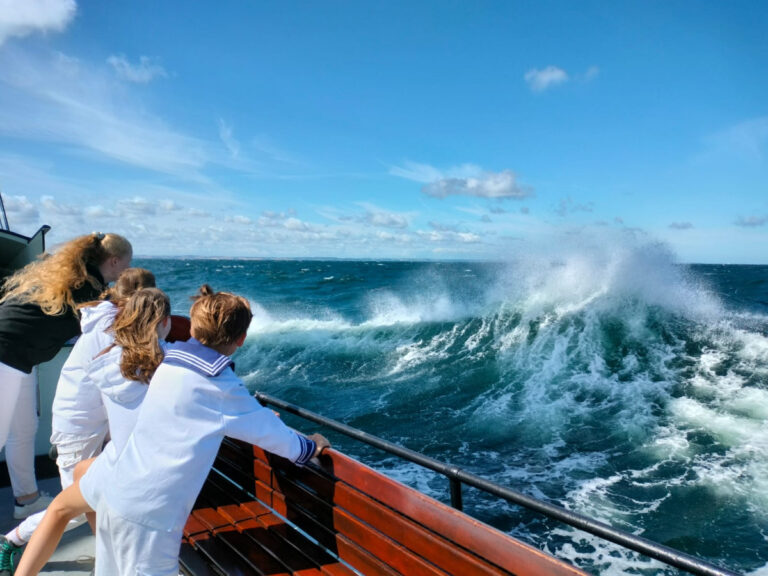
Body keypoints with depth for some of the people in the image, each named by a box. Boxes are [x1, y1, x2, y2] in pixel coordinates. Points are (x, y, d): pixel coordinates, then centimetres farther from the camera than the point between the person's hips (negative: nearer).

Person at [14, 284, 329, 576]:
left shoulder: (171, 357, -1)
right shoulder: (224, 389, -15)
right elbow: (272, 433, -5)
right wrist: (310, 447, 12)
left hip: (116, 476, 6)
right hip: (151, 508, -6)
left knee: (62, 506, 37)